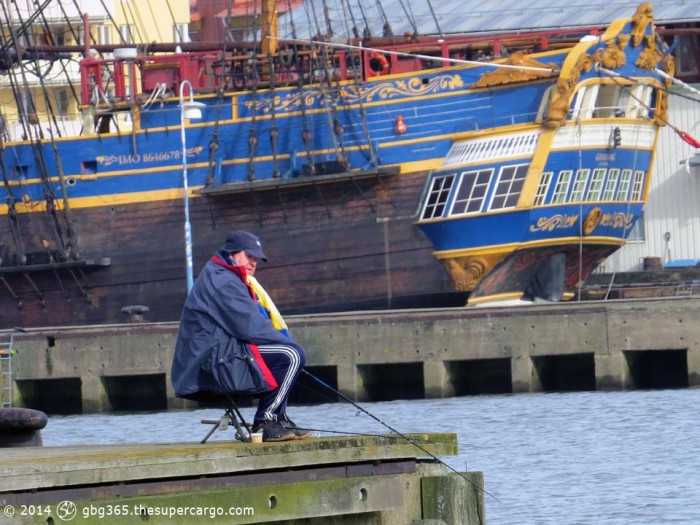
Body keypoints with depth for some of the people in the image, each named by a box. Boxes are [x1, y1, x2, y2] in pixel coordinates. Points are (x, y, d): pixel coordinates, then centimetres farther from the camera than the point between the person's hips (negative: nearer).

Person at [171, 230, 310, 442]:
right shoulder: (222, 281, -11)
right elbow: (250, 327, -18)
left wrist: (284, 340, 9)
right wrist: (288, 343, -6)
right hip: (218, 361, -11)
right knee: (292, 356, -20)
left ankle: (277, 419, 18)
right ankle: (266, 422, -17)